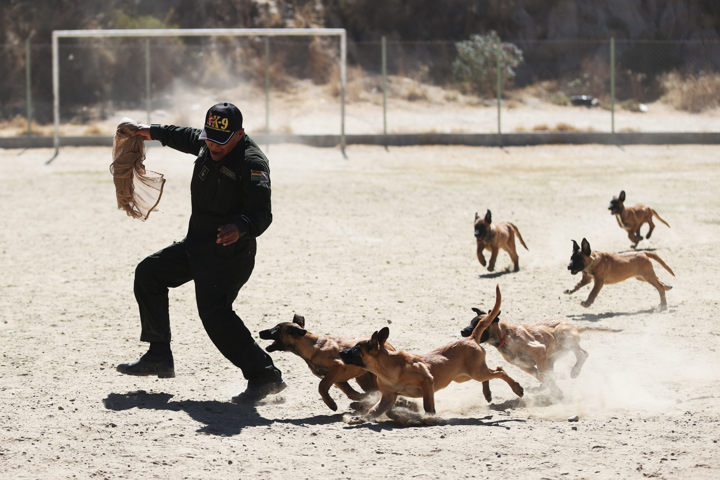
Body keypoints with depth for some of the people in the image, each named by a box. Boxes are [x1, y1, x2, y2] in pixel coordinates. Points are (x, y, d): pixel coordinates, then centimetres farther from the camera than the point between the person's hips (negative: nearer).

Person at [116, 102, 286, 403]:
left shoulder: (252, 163, -23)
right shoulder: (206, 145, 3)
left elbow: (261, 214, -34)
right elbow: (190, 138, 30)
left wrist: (241, 227, -54)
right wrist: (156, 132, 36)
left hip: (230, 254, -10)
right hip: (196, 245, 10)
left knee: (214, 312, -22)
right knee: (149, 273, 16)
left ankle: (264, 376, -18)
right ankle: (159, 358, 21)